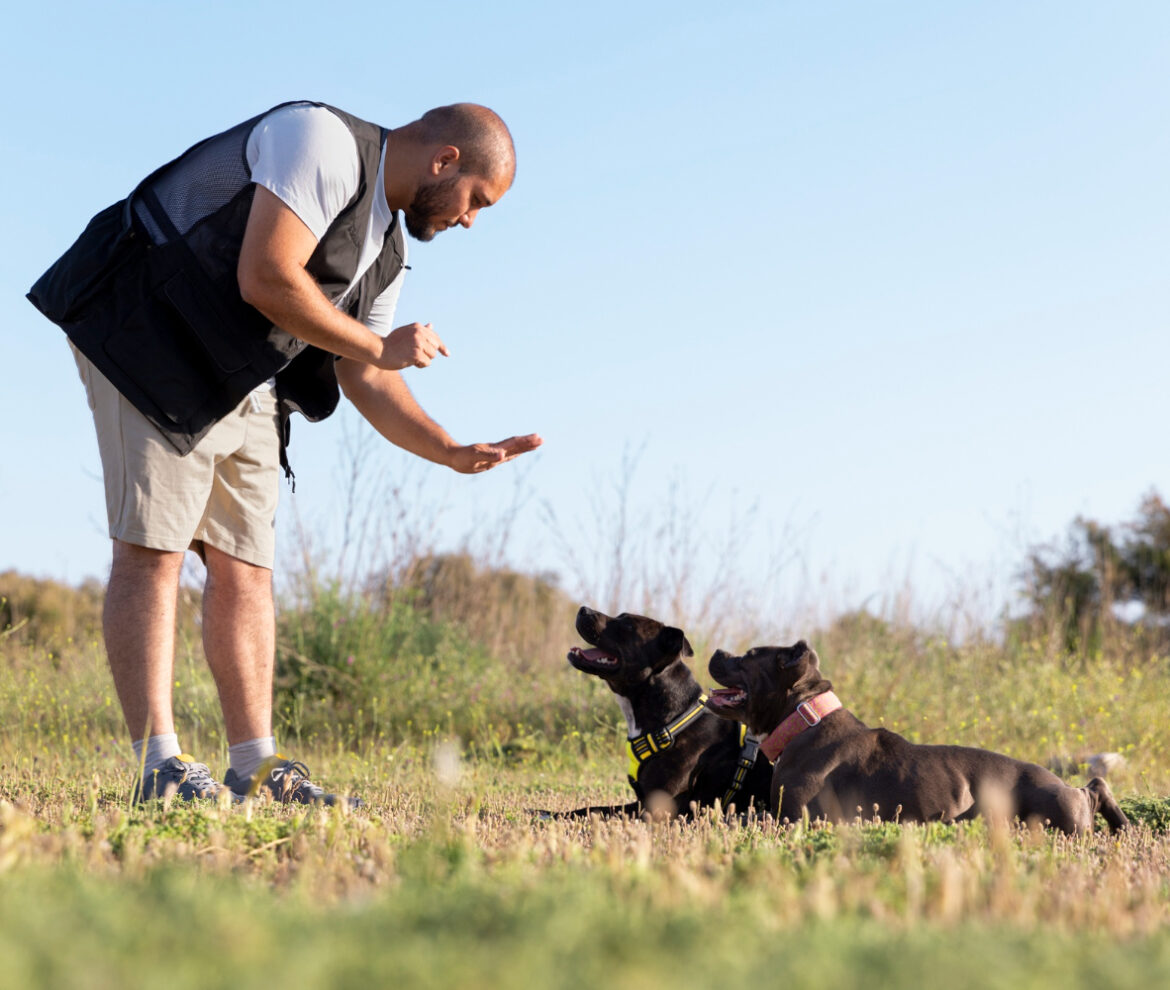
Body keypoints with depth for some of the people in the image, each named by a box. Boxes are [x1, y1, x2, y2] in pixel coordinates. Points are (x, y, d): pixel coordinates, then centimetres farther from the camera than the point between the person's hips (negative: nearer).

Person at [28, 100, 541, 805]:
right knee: (153, 548, -12)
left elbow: (366, 383, 16)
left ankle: (256, 768, 6)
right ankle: (161, 767, -15)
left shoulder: (387, 250, 15)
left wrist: (456, 453, 3)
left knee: (245, 565, 4)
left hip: (244, 386, 10)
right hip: (150, 337, -9)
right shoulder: (323, 140, -14)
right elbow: (265, 279, -24)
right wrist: (379, 346, -13)